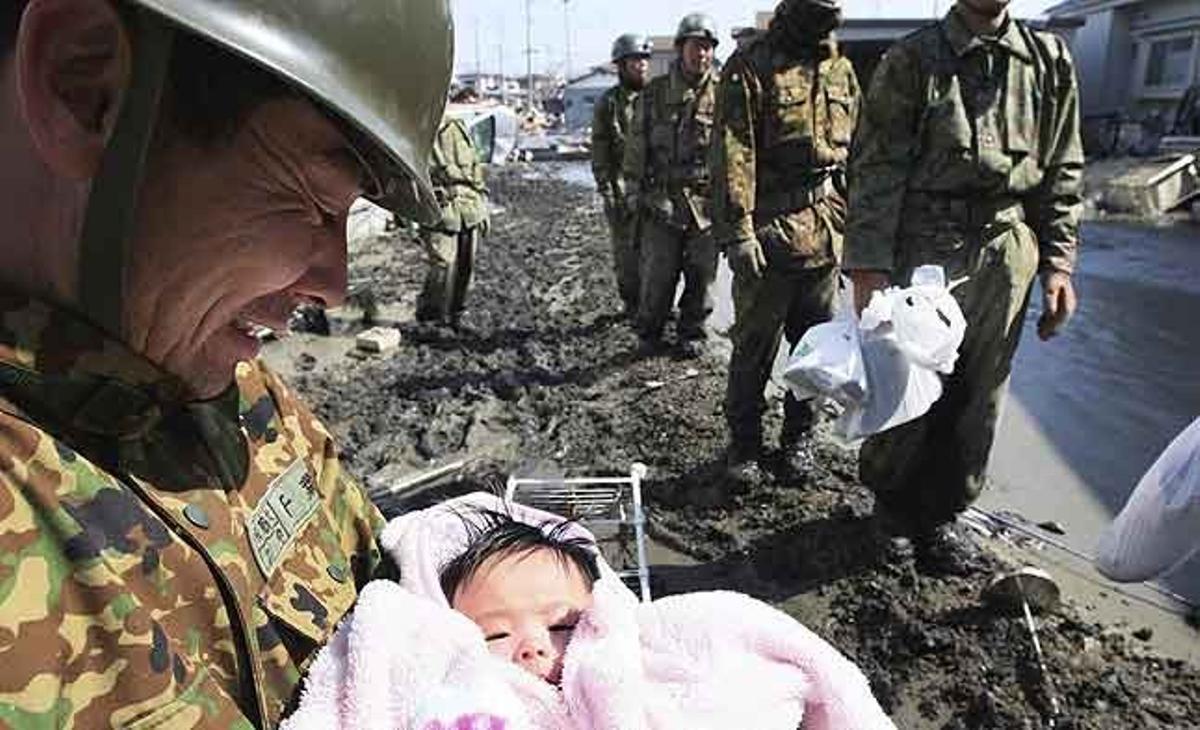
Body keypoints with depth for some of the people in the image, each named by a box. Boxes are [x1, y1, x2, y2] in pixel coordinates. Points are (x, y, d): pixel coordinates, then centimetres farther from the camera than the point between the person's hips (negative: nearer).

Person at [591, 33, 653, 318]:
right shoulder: (608, 103, 0)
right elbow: (599, 153, -1)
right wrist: (607, 192, -7)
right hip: (622, 188, -3)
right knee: (627, 249, 2)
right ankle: (632, 304, 15)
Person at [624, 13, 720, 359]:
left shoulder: (721, 95, 3)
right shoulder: (654, 93, 5)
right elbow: (637, 146, 8)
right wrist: (634, 190, 5)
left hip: (706, 200, 1)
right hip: (662, 199, 0)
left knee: (702, 275, 8)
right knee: (657, 275, 2)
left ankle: (692, 333, 25)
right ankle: (649, 333, 21)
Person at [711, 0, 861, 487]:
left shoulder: (841, 71, 14)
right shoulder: (750, 66, -5)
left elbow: (855, 151, 18)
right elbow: (733, 155, -12)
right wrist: (738, 229, -19)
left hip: (826, 232, 6)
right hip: (769, 231, -6)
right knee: (754, 347, 2)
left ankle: (799, 437, 29)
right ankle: (744, 443, 18)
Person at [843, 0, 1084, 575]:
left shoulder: (1050, 61, 12)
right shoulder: (913, 59, 0)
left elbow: (1063, 171, 13)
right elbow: (877, 169, -6)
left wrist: (1058, 263, 6)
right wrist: (869, 266, -14)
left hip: (1007, 254, 4)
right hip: (927, 252, -4)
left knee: (978, 398, 9)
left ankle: (938, 513, 26)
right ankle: (890, 498, 26)